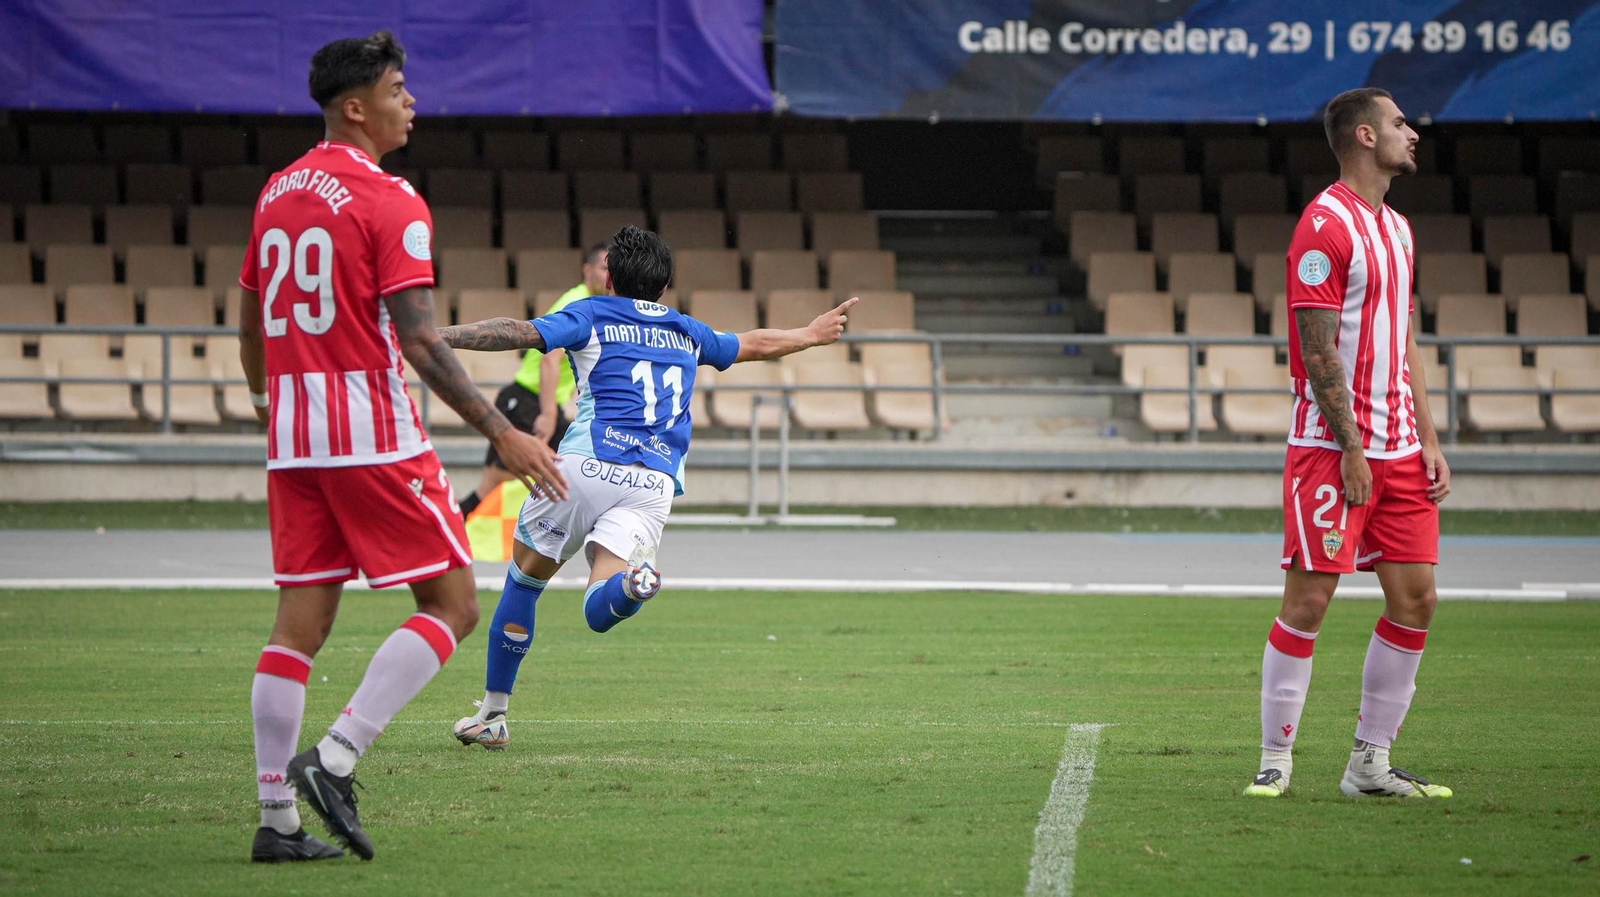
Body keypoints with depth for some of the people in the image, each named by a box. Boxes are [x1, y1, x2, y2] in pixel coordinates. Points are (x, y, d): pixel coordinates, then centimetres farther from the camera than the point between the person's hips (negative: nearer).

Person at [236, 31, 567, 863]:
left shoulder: (277, 193, 13)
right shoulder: (389, 202, -11)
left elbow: (250, 325, 19)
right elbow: (417, 340, -17)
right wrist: (500, 432, -17)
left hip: (293, 441, 8)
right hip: (374, 434, -8)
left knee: (300, 623, 8)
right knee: (451, 606, 1)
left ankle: (277, 817, 5)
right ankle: (333, 760, -11)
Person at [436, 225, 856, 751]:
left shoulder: (593, 316, 13)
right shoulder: (687, 332, 27)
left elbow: (519, 333, -3)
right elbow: (754, 345, 44)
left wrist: (437, 336, -6)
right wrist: (811, 335, 62)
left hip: (587, 465, -2)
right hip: (655, 485, 2)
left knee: (522, 582, 16)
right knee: (599, 613, -10)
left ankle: (492, 715, 15)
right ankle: (633, 581, -47)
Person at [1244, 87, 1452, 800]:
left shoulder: (1397, 229, 16)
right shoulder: (1326, 226, -11)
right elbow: (1319, 352, -15)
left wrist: (1427, 442, 12)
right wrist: (1351, 449, -17)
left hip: (1399, 450, 8)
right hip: (1332, 446, -8)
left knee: (1415, 600, 3)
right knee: (1308, 600, -7)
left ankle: (1370, 764, 10)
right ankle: (1275, 761, 1)